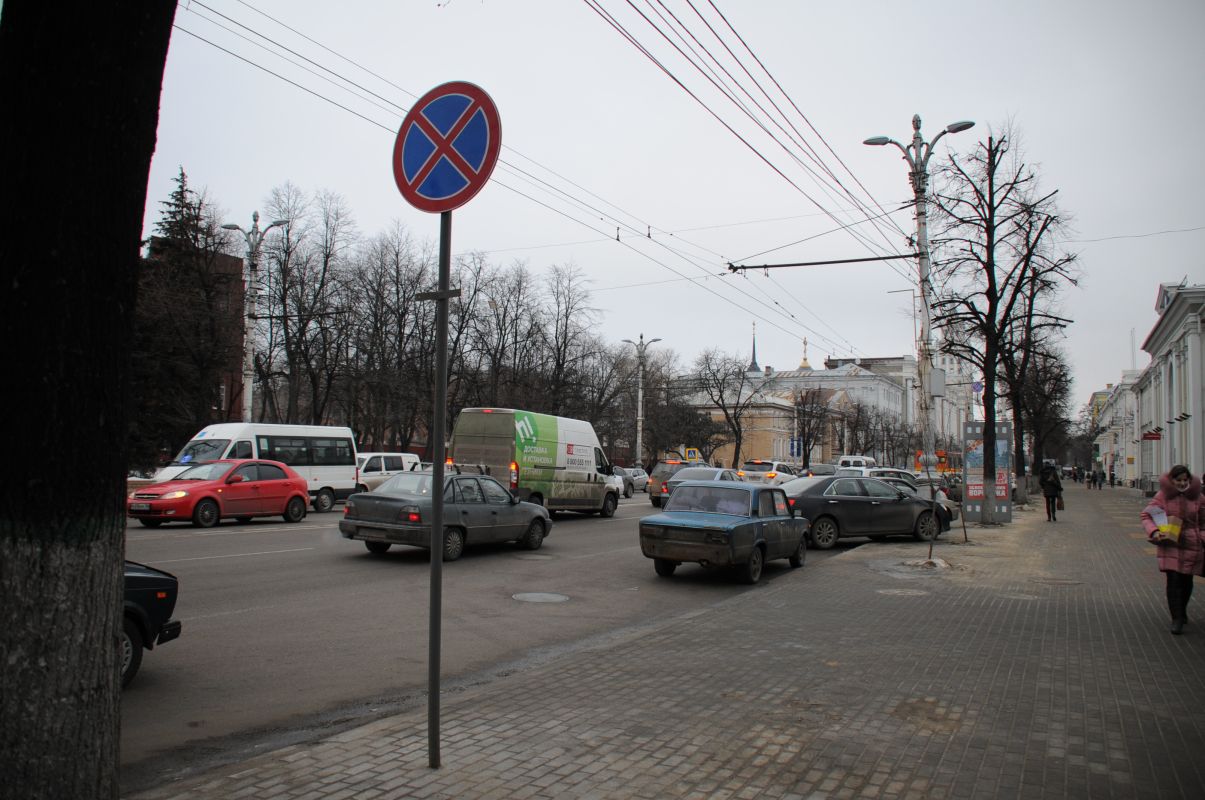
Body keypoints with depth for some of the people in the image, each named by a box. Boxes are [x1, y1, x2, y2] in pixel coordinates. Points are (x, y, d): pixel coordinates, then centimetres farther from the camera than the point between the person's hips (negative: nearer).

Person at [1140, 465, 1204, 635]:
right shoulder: (1163, 495, -5)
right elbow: (1146, 515, -2)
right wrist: (1154, 532, -18)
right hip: (1170, 544, -3)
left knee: (1187, 581, 15)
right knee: (1173, 581, -8)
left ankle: (1182, 611, 38)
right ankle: (1177, 618, -1)